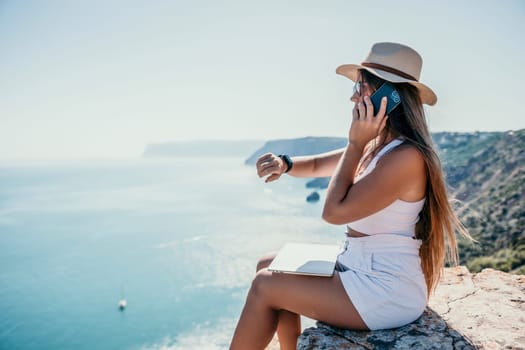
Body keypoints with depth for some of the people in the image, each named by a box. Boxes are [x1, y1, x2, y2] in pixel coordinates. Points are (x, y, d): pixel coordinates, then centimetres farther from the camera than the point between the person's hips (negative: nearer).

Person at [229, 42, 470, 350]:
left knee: (265, 285, -7)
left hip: (387, 294, -9)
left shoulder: (405, 157, -23)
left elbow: (334, 211, -23)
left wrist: (355, 144, -18)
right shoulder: (374, 147, 6)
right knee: (269, 266, 12)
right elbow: (316, 165, 15)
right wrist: (284, 164, -7)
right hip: (360, 268, 9)